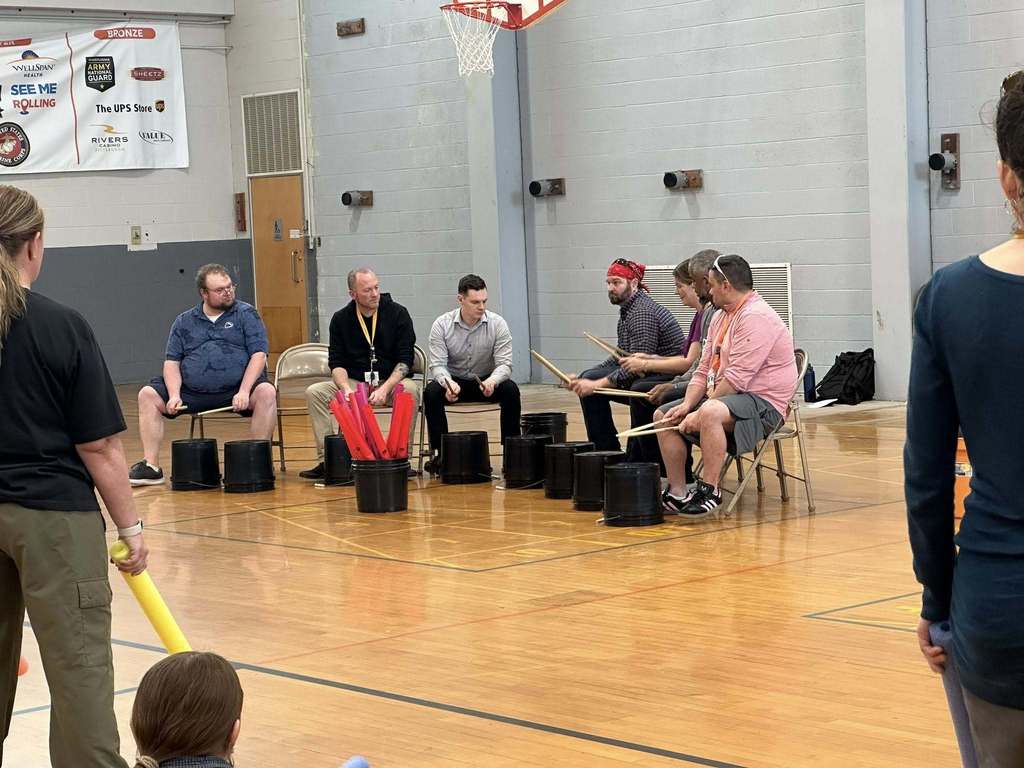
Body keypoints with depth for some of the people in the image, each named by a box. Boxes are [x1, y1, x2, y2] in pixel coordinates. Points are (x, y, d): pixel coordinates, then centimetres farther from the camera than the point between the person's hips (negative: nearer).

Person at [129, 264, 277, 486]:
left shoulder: (246, 313, 6)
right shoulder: (184, 322, 14)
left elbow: (258, 354, -3)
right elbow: (171, 362, 10)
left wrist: (244, 392, -17)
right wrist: (175, 395, -9)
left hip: (236, 390, -3)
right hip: (192, 393, 3)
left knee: (266, 392, -32)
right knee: (148, 395, -11)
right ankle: (151, 466, -10)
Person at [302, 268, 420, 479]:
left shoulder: (398, 314, -4)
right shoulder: (341, 319, 3)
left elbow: (405, 361, -8)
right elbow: (336, 363, 1)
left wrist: (384, 389, -24)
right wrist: (346, 389, -20)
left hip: (391, 381, -2)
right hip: (353, 382, 2)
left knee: (410, 389, -35)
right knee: (315, 392, -20)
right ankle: (327, 459, -22)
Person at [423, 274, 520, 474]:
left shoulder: (497, 324, -13)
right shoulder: (442, 325, -12)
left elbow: (504, 364, -16)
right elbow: (437, 365, -14)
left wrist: (492, 381, -39)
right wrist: (448, 382, -38)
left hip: (487, 381, 0)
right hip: (454, 382, 0)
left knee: (510, 389, -30)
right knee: (431, 392, -30)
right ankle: (439, 452, -19)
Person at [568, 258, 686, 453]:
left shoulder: (643, 312, -19)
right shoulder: (627, 310, 13)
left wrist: (597, 384, -22)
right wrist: (585, 379, 7)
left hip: (667, 378, -11)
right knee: (589, 379, 8)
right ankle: (606, 450, 9)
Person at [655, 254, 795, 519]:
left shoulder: (756, 317, -17)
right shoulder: (721, 317, 16)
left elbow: (736, 378, -24)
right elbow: (704, 370, 15)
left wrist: (699, 413, -19)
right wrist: (687, 405, -2)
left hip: (762, 402, -11)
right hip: (721, 397, 11)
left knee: (710, 413, -38)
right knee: (663, 415, 8)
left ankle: (709, 490, -28)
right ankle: (677, 493, 3)